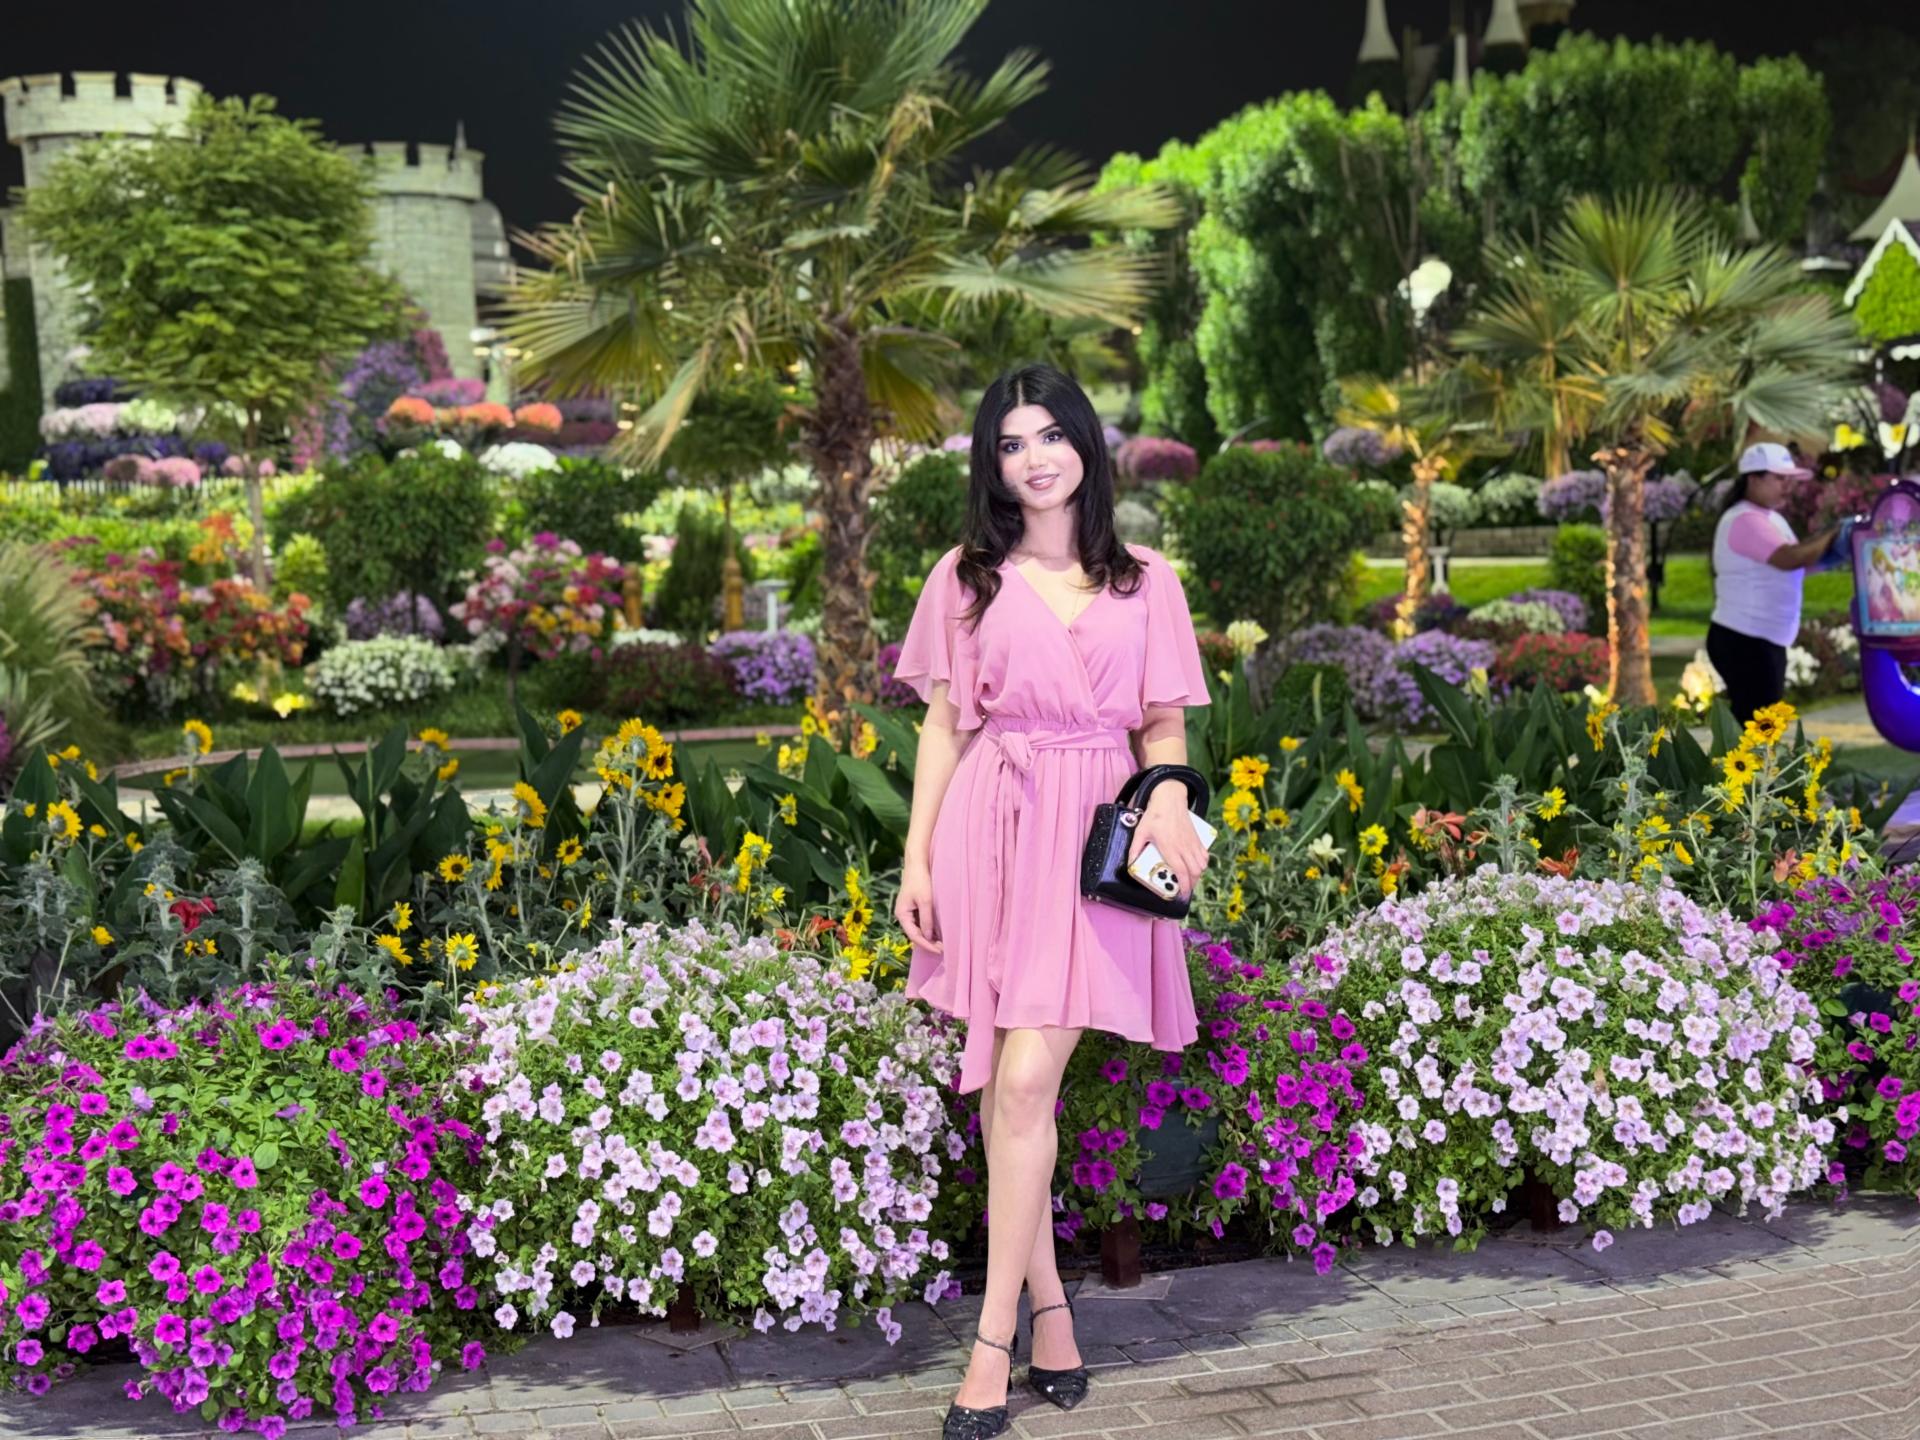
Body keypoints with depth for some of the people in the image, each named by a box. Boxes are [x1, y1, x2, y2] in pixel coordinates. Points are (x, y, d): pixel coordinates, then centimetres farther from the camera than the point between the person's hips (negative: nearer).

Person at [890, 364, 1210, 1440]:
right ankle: (1050, 1307, 17)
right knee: (1005, 1090, 2)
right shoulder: (966, 577, 10)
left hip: (1096, 836, -1)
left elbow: (1165, 724, 10)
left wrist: (1168, 797, -12)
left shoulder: (1145, 581, 10)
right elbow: (943, 725, 9)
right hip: (990, 828, 2)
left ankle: (995, 1342, -4)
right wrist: (918, 859, 2)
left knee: (1027, 1084, -10)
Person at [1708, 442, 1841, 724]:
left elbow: (1794, 565, 14)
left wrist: (1827, 541, -2)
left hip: (1763, 640, 10)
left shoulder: (1769, 518, 16)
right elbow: (1790, 558, -27)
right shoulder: (1745, 520, -16)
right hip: (1743, 641, -10)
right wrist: (1834, 534, -14)